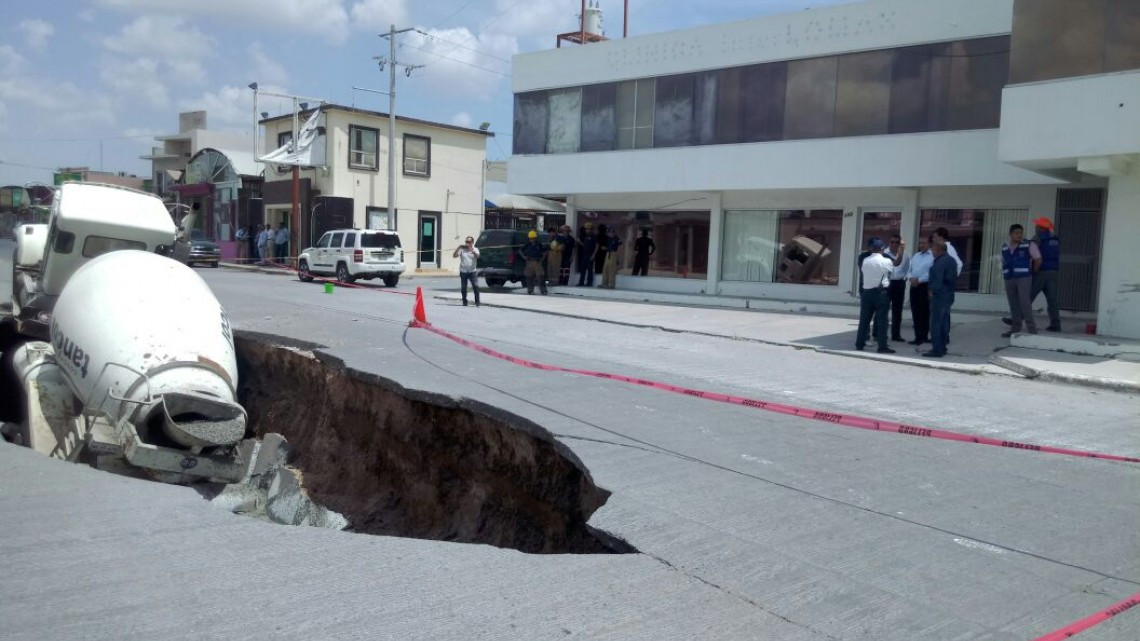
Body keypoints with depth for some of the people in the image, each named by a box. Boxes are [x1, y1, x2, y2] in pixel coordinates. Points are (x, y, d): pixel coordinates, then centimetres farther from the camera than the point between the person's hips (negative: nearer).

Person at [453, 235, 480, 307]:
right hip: (463, 271, 1)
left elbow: (477, 256, -15)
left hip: (472, 271, -1)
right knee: (463, 288, 4)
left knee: (476, 286, -12)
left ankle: (477, 302, -7)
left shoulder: (475, 249, 6)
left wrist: (471, 249, -27)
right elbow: (454, 255, -4)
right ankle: (464, 302, 16)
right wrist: (458, 247, -14)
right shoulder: (462, 249, 7)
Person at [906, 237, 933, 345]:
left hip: (925, 286, -7)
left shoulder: (933, 256, -6)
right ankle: (918, 336, 13)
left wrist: (919, 280, -16)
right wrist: (911, 278, -3)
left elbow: (931, 273, -15)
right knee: (915, 312, 7)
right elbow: (909, 270, 17)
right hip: (914, 286, 7)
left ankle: (923, 336, 1)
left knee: (924, 312, -3)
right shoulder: (915, 256, 18)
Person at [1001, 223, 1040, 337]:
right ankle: (1015, 329, 9)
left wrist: (1030, 272, 8)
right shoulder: (1005, 247, 11)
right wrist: (1005, 274, 12)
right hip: (1009, 279, 5)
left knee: (1024, 302, -15)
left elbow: (1038, 260, 0)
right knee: (1014, 305, 6)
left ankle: (1031, 328, -11)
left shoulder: (1029, 245, -3)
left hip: (1024, 278, -5)